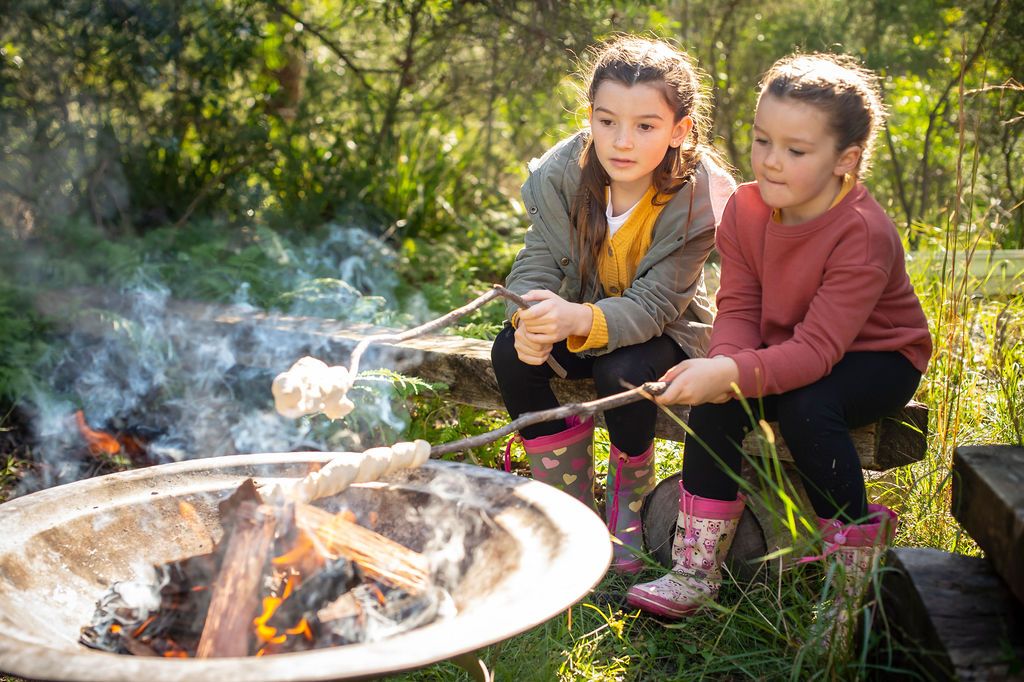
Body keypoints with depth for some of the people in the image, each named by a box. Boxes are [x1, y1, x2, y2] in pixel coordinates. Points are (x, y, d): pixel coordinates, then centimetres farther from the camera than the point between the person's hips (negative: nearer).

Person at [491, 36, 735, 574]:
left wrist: (580, 319, -50)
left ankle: (630, 497, -3)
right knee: (511, 352, -23)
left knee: (624, 373, -35)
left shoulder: (696, 198, -26)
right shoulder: (565, 172, -16)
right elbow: (536, 261, -15)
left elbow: (652, 307, -29)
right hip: (580, 316, 4)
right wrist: (530, 320, -39)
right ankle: (571, 501, -6)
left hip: (665, 331, -4)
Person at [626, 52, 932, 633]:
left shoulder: (864, 235, -29)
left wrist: (730, 372, -50)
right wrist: (724, 366, -33)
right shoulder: (746, 208, -10)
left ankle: (855, 565, -11)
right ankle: (698, 569, -13)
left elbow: (817, 350, -36)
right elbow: (739, 307, -10)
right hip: (783, 351, 5)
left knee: (806, 405, -34)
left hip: (876, 357, -5)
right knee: (716, 397, -22)